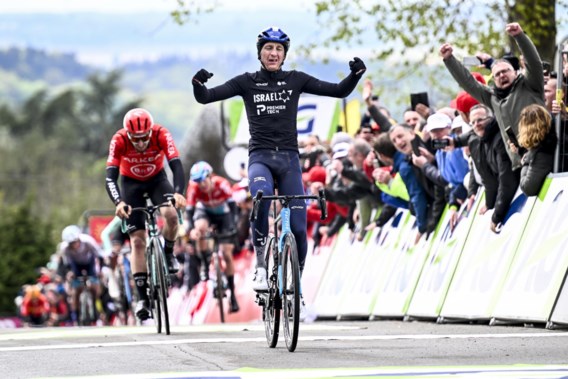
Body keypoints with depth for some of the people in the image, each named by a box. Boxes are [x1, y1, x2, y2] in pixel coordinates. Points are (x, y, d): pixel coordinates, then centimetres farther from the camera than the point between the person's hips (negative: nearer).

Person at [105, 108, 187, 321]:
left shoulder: (161, 135, -30)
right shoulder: (119, 141, -31)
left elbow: (177, 166, -37)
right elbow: (110, 177, -36)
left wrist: (178, 193, -56)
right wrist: (118, 203, -54)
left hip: (157, 178, 0)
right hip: (131, 183, 0)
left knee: (171, 215, -30)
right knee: (137, 240, -8)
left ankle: (168, 253, 1)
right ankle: (142, 297, -4)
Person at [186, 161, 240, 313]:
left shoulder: (222, 184, -32)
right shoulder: (194, 188, -28)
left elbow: (232, 205, -33)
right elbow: (189, 211, -28)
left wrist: (232, 227, -45)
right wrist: (191, 229, -46)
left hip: (222, 213, -1)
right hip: (204, 211, 1)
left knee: (227, 254, -7)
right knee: (200, 228, -36)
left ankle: (232, 293, 2)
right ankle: (206, 264, -17)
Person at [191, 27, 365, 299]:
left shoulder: (295, 80, 8)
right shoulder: (247, 82, 5)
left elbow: (340, 91, 5)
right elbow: (205, 98, 0)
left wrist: (356, 74, -14)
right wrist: (198, 83, -22)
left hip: (288, 158, 2)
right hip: (260, 156, -2)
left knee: (298, 227, -7)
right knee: (261, 193, -37)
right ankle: (261, 261, -26)